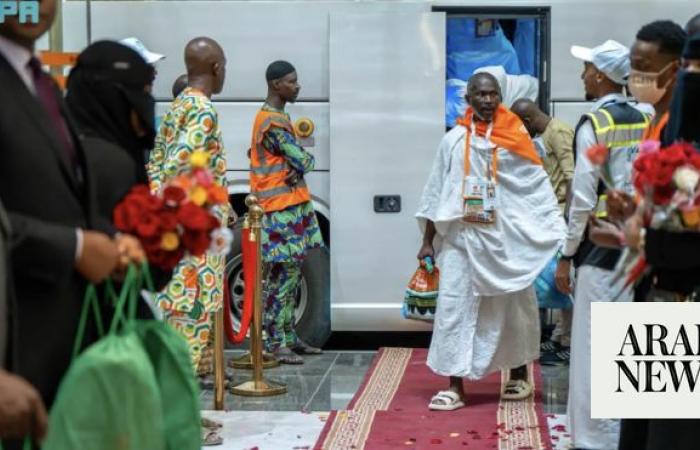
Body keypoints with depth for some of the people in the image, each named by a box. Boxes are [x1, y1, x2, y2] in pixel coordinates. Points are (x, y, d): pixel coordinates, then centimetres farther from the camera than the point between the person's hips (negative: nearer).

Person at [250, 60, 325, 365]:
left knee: (292, 273, 13)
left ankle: (289, 337, 20)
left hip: (292, 205, 10)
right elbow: (303, 160, -19)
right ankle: (274, 343, -2)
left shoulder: (277, 116, 17)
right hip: (281, 208, -10)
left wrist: (298, 166, -6)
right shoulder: (273, 122, -16)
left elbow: (298, 159, 15)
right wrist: (305, 161, 3)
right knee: (282, 275, -7)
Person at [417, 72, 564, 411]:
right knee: (454, 307, -3)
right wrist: (427, 242, 5)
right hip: (461, 239, 1)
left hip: (505, 240, -1)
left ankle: (519, 375, 29)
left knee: (510, 308, 10)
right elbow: (436, 192, 7)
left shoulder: (515, 139, -1)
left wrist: (561, 234, -10)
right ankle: (455, 386, 1)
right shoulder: (453, 141, 3)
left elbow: (538, 187, -2)